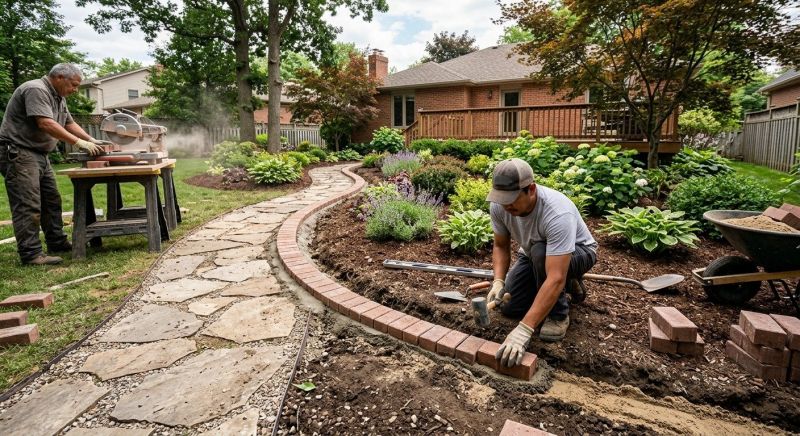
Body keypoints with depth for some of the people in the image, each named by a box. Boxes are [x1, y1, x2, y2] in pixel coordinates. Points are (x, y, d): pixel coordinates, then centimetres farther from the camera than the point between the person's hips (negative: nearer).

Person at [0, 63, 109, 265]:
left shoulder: (58, 97, 15)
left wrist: (92, 141, 5)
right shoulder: (36, 90, -15)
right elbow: (46, 124, -26)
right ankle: (30, 254, -9)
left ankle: (57, 243, 20)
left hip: (39, 154, 10)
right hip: (18, 153, -10)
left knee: (52, 201, 12)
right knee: (28, 205, -11)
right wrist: (79, 143, -25)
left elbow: (69, 123, 18)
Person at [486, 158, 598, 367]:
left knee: (540, 252, -39)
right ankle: (568, 283, 17)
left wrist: (524, 330, -52)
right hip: (533, 255, 6)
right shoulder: (499, 205, -23)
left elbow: (555, 278, -47)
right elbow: (501, 246, -8)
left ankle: (558, 314, -11)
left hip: (578, 252, -6)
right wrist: (498, 282, -27)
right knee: (508, 306, -6)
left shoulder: (558, 213, -42)